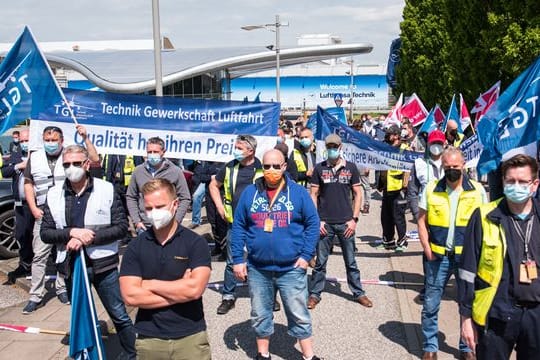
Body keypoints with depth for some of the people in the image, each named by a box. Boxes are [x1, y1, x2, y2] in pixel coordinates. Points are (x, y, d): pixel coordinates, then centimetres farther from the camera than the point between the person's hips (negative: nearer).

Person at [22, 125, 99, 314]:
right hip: (44, 213, 1)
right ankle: (35, 296, 5)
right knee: (39, 255, 0)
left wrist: (85, 138, -19)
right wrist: (33, 208, 0)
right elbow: (28, 184, 11)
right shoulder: (35, 158, 7)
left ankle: (62, 288, 22)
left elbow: (94, 160, -11)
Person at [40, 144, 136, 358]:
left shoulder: (107, 189, -7)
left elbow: (121, 227, -9)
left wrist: (89, 238, -20)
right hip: (71, 266, 3)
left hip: (103, 264, -3)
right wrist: (71, 232, -18)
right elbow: (45, 233, 0)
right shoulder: (54, 194, 1)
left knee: (120, 316, 5)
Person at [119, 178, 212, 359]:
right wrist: (180, 291, -14)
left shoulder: (196, 242, -8)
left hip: (190, 337, -2)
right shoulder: (135, 247, -1)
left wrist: (150, 284, -11)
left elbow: (194, 289, -19)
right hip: (148, 340, 2)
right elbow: (130, 296, -11)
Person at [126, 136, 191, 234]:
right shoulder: (138, 171, 4)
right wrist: (136, 221, 2)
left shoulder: (175, 171, -3)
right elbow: (130, 197, 11)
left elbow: (185, 199, 0)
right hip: (144, 227, 2)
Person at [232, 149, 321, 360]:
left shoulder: (298, 192, -3)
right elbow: (238, 227, 4)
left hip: (291, 269, -2)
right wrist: (238, 259, -1)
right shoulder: (249, 193, 2)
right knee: (260, 315, 16)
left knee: (299, 315, 8)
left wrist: (306, 255, -8)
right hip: (257, 269, 2)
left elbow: (312, 223, -1)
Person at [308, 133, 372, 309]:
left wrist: (354, 219, -3)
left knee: (351, 261, 10)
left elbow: (358, 194, 5)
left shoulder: (351, 168, 3)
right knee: (320, 262, 7)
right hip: (325, 223, 0)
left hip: (346, 222, 0)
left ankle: (358, 293, 22)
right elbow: (313, 195, 3)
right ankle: (315, 294, 18)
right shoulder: (319, 168, 2)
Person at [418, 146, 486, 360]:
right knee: (431, 305, 6)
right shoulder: (431, 189, -1)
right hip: (437, 256, 0)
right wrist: (428, 250, -5)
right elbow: (422, 222, 2)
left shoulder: (477, 190, -1)